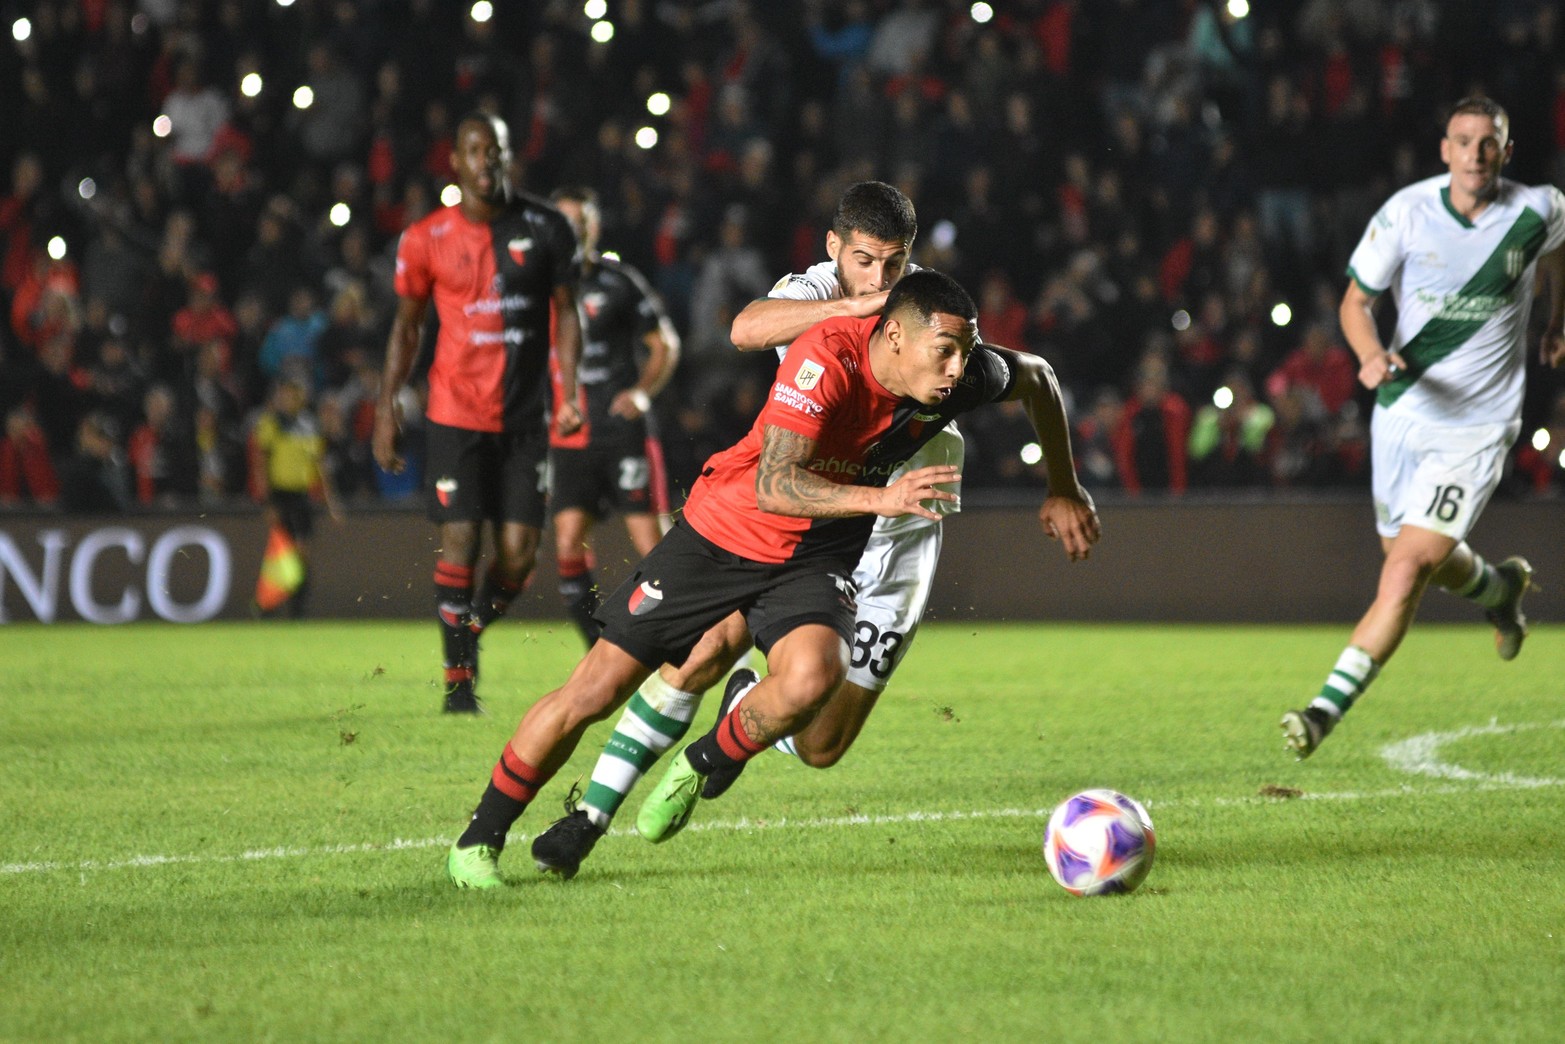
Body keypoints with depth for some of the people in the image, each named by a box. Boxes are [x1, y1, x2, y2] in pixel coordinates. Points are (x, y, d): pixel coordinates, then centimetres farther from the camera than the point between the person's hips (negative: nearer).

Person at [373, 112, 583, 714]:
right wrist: (386, 409, 5)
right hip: (455, 413, -2)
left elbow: (565, 312, 7)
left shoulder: (545, 228, 1)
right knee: (460, 541, -9)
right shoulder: (426, 240, -1)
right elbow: (407, 325, 9)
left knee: (519, 551, -3)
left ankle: (471, 631, 24)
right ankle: (458, 680, 0)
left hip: (526, 416, 2)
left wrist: (570, 392, -4)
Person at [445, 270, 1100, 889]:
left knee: (814, 675, -30)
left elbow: (1038, 378, 9)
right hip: (725, 530, -3)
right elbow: (773, 485, -36)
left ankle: (700, 766, 1)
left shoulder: (963, 374, -14)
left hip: (814, 558, 3)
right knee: (595, 691, -4)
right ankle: (479, 841, 15)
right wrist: (881, 498, -47)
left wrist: (1065, 492, 13)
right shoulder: (826, 357, -29)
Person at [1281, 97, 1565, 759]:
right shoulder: (1406, 213, -11)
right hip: (1403, 410, 3)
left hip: (1477, 425, -3)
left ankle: (1329, 707, -14)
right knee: (1432, 562, 18)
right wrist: (1370, 354, -23)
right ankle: (1499, 587, 53)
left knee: (1407, 568, -16)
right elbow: (1356, 300, -3)